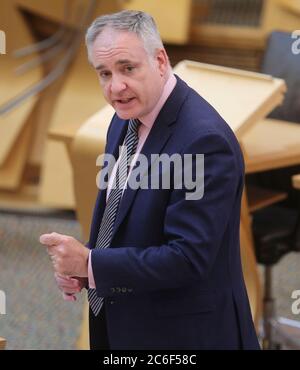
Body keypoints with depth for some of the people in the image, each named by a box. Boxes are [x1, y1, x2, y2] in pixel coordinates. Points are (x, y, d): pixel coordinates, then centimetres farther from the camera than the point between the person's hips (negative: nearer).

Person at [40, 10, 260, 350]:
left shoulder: (204, 139, -24)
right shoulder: (126, 118, 3)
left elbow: (188, 258, -26)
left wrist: (90, 264, -21)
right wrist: (77, 265, -4)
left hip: (183, 334, -8)